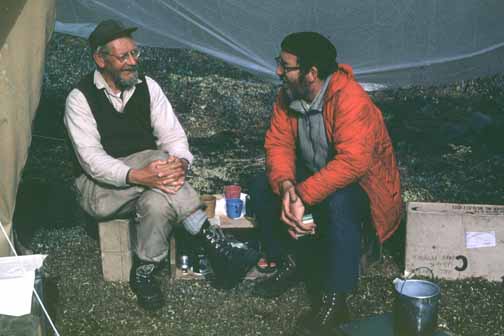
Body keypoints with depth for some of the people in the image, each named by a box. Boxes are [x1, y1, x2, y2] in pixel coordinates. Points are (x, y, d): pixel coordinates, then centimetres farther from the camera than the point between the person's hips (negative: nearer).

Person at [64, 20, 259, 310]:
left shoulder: (148, 87, 1)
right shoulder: (80, 98, -10)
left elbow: (174, 136, -3)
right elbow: (91, 158, -21)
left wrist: (181, 162, -29)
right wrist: (137, 176, -39)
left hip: (147, 168, 4)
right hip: (102, 185, -4)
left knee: (157, 202, -35)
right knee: (158, 160, -33)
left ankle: (144, 273, -16)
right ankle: (215, 244, -30)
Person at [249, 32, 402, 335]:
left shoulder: (351, 100, -30)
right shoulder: (288, 96, -6)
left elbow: (352, 162, -40)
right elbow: (278, 144, -8)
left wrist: (302, 196, -40)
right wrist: (286, 185, -28)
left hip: (361, 183, -7)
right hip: (313, 174, 7)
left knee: (338, 202, -38)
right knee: (262, 187, -10)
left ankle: (335, 300, -25)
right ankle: (289, 263, 5)